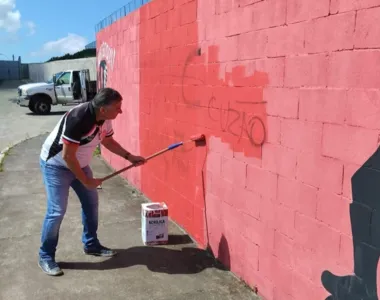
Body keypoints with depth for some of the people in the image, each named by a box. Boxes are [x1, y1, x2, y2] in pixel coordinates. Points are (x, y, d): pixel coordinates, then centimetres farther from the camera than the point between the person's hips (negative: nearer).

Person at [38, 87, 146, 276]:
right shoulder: (78, 119, -36)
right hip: (55, 165, -8)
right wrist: (86, 180, -22)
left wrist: (129, 157, 1)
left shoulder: (105, 119, -10)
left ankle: (91, 244, 27)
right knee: (57, 210, -9)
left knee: (91, 202, 11)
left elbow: (108, 141, 10)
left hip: (79, 164, 8)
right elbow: (67, 156, -31)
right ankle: (45, 256, 8)